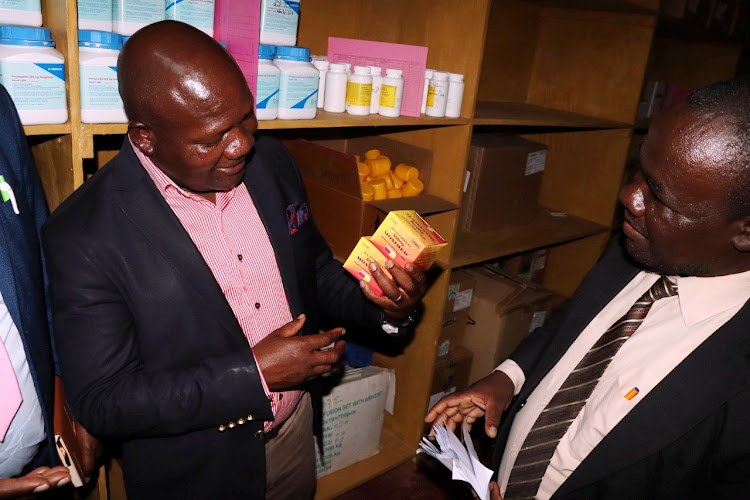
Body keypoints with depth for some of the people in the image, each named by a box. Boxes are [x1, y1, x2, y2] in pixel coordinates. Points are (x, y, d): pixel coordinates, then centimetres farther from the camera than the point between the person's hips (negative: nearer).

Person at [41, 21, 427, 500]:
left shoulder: (271, 160, -9)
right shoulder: (83, 235, -24)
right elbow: (100, 400, -19)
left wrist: (384, 305, -15)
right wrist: (253, 374, -26)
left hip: (295, 429, 5)